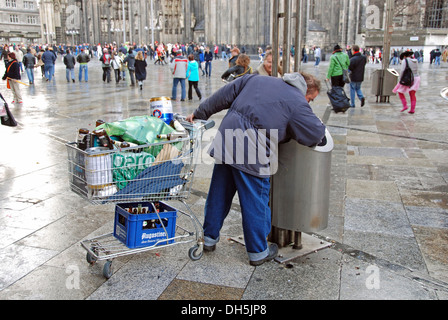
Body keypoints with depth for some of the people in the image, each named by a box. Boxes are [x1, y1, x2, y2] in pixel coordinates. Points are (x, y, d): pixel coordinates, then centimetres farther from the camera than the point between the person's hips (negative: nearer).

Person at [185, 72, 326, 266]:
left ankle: (209, 238, 35)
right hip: (252, 156, -6)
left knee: (219, 195, 18)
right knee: (256, 203, 9)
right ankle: (258, 252, 24)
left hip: (226, 144, 6)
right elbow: (316, 135, -1)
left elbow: (223, 97, 17)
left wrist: (199, 114, 24)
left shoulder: (254, 79, 17)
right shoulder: (297, 104, -1)